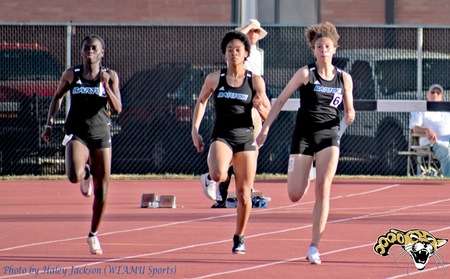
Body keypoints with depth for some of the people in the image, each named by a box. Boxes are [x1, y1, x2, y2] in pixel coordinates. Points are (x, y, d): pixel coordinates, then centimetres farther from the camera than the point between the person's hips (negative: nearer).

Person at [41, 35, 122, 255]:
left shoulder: (110, 76, -2)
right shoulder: (72, 74, 1)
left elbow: (117, 109, -10)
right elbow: (57, 97, 16)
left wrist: (106, 86, -23)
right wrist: (49, 124, 9)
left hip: (100, 135, 1)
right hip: (77, 133, -1)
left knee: (101, 191, 2)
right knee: (74, 177, -28)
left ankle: (93, 235, 22)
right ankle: (86, 173, 11)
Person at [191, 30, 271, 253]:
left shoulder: (255, 81, 0)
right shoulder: (214, 79, 1)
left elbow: (268, 116, 3)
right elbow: (201, 102, 16)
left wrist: (260, 107, -19)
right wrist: (195, 130, 8)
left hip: (245, 138, 1)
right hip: (222, 136, -1)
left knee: (243, 194, 3)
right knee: (219, 175, -32)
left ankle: (239, 238, 23)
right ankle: (210, 177, 7)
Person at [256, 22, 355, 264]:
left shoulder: (344, 78, 4)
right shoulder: (306, 73, -4)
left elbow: (349, 111, 11)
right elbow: (281, 100, -2)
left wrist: (349, 116, -13)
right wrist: (265, 128, -5)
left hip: (329, 136, 1)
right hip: (303, 135, -1)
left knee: (323, 188, -14)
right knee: (295, 196, -3)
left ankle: (314, 248, -10)